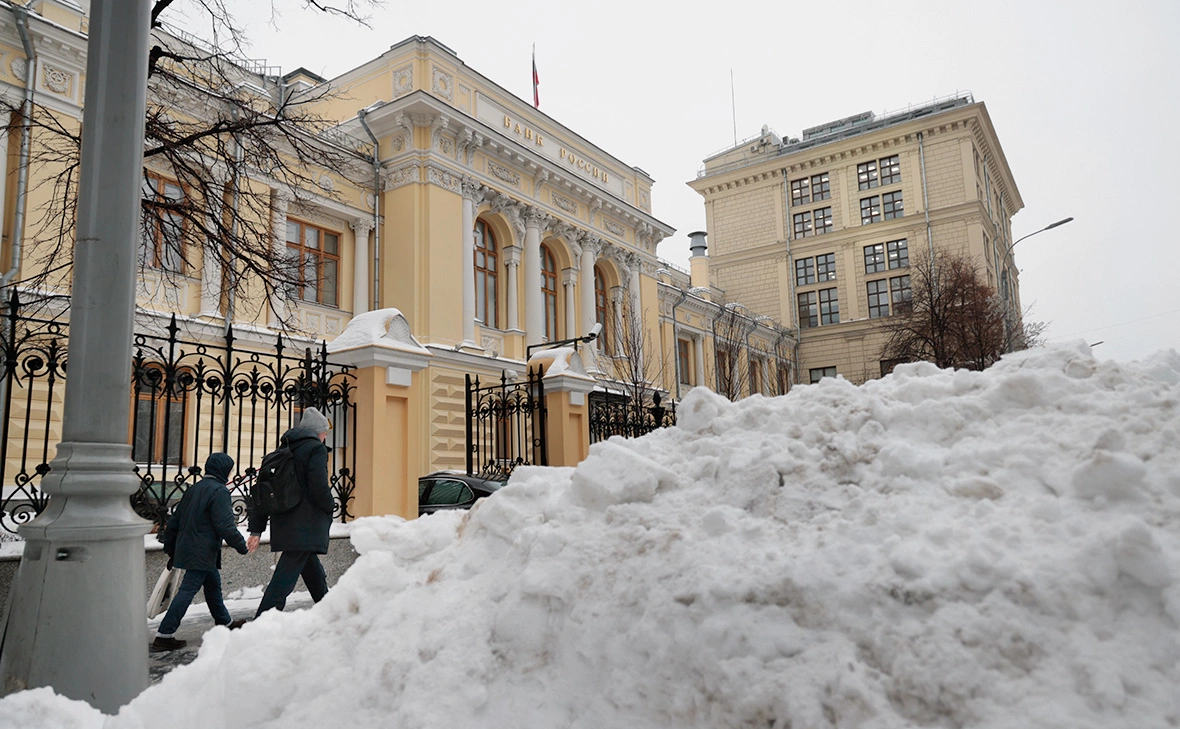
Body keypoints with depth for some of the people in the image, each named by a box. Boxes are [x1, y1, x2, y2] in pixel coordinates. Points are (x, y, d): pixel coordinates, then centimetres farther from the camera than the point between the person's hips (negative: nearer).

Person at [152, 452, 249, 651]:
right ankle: (164, 635, -8)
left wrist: (170, 549, 25)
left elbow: (174, 520, 18)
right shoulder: (219, 491, -14)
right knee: (188, 590, -7)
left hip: (186, 548, 10)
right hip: (202, 553, -10)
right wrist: (241, 545, -8)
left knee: (213, 583, 21)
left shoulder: (194, 489, 13)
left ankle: (224, 622, 34)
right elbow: (225, 525, -20)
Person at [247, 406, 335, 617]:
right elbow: (319, 487, -18)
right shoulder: (316, 448, -7)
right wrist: (330, 507, 2)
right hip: (305, 527, -8)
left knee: (315, 576, 20)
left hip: (283, 526, 8)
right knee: (284, 579, -9)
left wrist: (256, 529, 15)